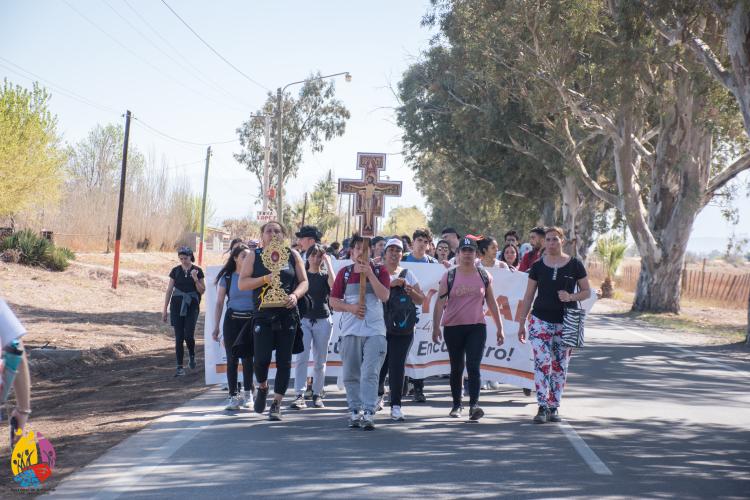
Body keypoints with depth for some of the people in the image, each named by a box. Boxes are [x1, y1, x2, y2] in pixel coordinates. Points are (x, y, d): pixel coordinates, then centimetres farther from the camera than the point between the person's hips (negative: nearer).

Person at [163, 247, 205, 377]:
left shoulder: (197, 271, 1)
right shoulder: (175, 271, 5)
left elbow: (202, 291, 2)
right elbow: (169, 290, 8)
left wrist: (195, 279, -15)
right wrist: (165, 310, 6)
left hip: (192, 307, -2)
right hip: (177, 306, 2)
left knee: (188, 335, -14)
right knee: (179, 337, -1)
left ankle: (192, 355, 17)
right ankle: (180, 367, 3)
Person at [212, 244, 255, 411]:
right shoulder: (227, 277, 3)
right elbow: (219, 303, 6)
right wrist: (216, 327, 1)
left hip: (251, 320, -1)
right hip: (232, 320, 1)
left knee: (247, 357, -2)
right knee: (232, 359, -1)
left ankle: (248, 393, 11)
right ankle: (233, 396, 3)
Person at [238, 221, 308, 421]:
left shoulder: (293, 255, 8)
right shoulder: (254, 256, 6)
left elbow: (304, 282, 8)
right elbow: (242, 283, 0)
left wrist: (295, 295, -13)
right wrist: (264, 279, -15)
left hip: (287, 315, 1)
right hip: (263, 315, -1)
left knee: (284, 360, 0)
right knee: (261, 359, -10)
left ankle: (276, 404, 9)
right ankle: (262, 387, 22)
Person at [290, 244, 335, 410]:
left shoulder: (325, 276, 7)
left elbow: (334, 285, -16)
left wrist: (328, 263, -11)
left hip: (323, 321, 0)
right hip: (304, 319, 0)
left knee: (320, 360, 5)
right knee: (302, 358, -13)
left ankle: (317, 394, 14)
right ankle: (300, 395, -17)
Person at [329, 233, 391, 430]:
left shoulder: (380, 271, 5)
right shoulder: (344, 273, 8)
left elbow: (384, 296, -10)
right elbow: (333, 301, 8)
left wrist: (370, 274, -14)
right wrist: (351, 307, -10)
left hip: (375, 330, -2)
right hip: (350, 330, 2)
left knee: (370, 373, -11)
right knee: (351, 374, 6)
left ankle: (368, 413, -14)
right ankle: (355, 411, 16)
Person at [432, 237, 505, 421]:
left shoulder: (484, 276, 6)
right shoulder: (449, 277, 1)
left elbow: (492, 303, 11)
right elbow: (440, 303, -3)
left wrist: (499, 328, 9)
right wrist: (436, 327, -12)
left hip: (477, 327, 0)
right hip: (453, 327, 0)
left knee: (473, 366, -12)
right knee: (456, 368, 10)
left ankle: (474, 404, -19)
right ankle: (457, 404, 21)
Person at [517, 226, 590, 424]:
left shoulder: (575, 264, 1)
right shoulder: (538, 266, 4)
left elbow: (587, 291, 6)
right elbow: (528, 297, 8)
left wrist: (571, 297, -14)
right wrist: (521, 324, 6)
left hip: (565, 323, 0)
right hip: (541, 321, 0)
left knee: (560, 367, 6)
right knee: (542, 364, -11)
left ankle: (554, 407, 16)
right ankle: (542, 408, -10)